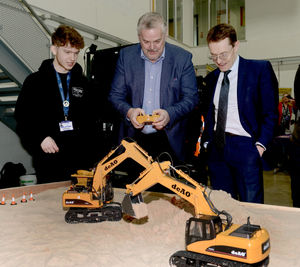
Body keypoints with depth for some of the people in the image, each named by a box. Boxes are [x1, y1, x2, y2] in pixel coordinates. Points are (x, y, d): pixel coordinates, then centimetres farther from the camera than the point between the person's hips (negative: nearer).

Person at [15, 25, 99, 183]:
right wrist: (40, 138, -12)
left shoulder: (82, 82, 12)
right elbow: (22, 117, 3)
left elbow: (90, 118, 12)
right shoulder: (35, 81, 4)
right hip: (49, 158, -2)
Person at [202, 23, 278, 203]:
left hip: (245, 147, -4)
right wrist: (207, 141, 9)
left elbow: (270, 113, -3)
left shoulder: (260, 69, -1)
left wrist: (260, 145, -12)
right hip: (216, 148, 5)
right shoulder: (212, 77, 15)